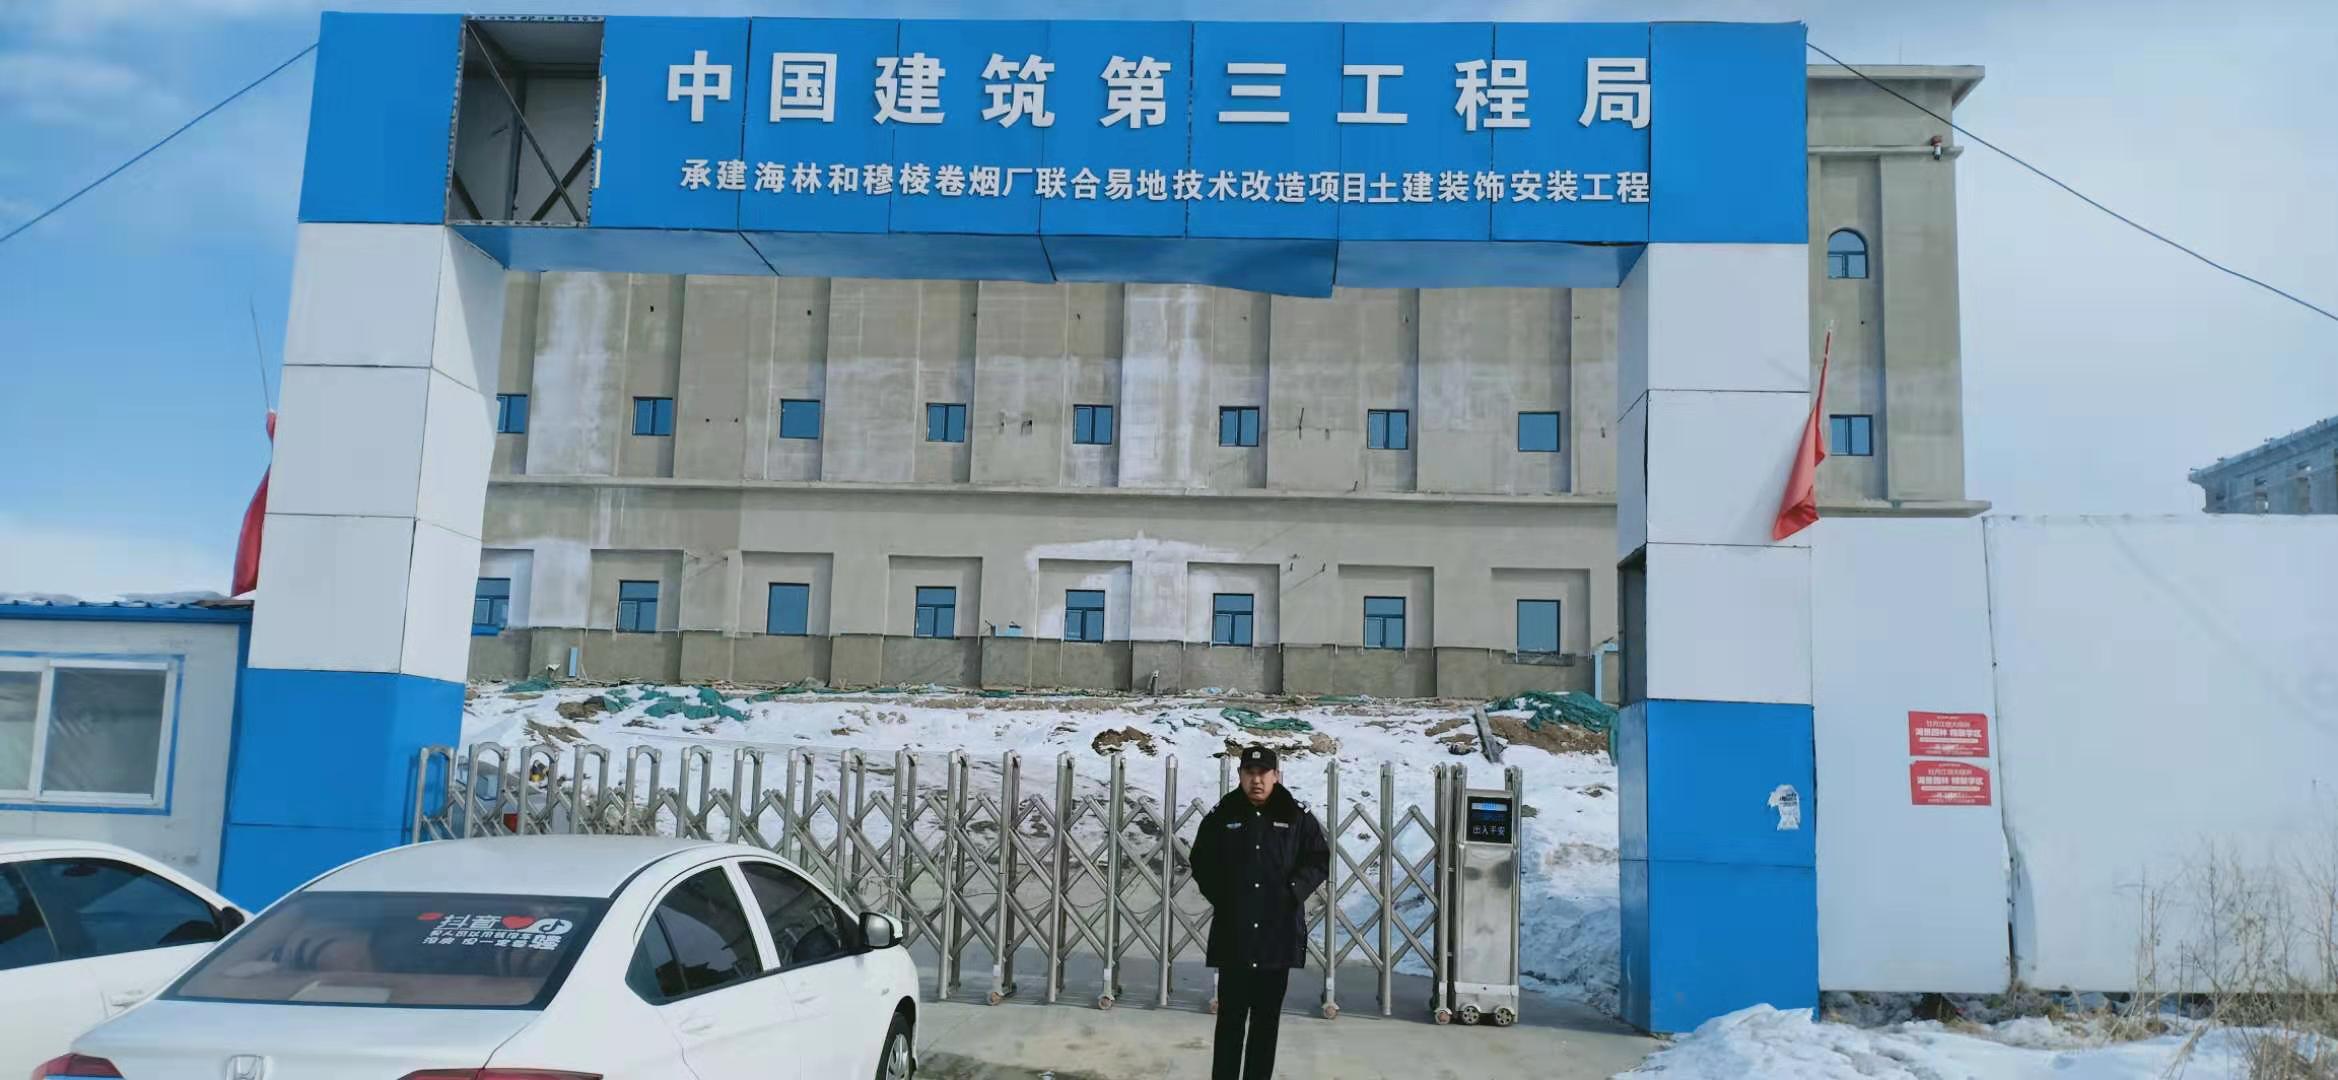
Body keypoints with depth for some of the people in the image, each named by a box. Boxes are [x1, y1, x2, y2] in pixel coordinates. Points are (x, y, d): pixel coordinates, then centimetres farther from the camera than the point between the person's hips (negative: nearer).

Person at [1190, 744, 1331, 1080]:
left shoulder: (1297, 817, 1)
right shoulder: (1221, 816, 2)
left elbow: (1319, 860, 5)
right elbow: (1201, 863, 9)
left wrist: (1293, 891, -9)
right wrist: (1221, 895, -5)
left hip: (1279, 932, 1)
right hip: (1233, 932, 0)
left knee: (1267, 1018, 9)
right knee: (1231, 1016, 3)